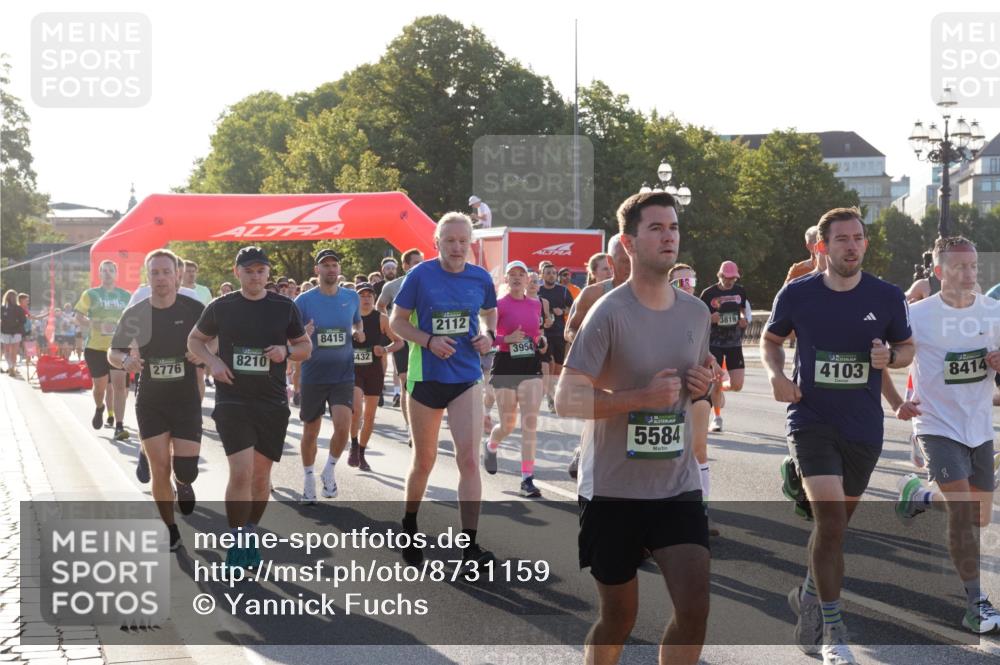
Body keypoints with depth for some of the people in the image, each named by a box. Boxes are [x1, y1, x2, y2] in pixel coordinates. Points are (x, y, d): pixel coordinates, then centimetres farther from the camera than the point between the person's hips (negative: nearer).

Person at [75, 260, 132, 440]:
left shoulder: (126, 296, 8)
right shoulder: (90, 294, 2)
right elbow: (79, 319, -4)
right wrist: (99, 325, -20)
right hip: (96, 348, 0)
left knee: (119, 385, -12)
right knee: (100, 386, 9)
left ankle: (119, 427, -12)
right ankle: (99, 408, 43)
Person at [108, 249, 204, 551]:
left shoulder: (194, 309, -8)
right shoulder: (135, 313, -2)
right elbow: (113, 353, 6)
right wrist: (125, 360, -17)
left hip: (186, 401, -1)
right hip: (150, 402, 1)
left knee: (185, 470, -7)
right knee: (159, 469, -1)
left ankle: (184, 484, 32)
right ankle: (170, 530, 17)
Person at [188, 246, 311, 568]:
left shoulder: (284, 307, 3)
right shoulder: (220, 307, 0)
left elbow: (306, 346, 12)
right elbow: (195, 339, 14)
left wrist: (286, 351, -10)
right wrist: (212, 361, -6)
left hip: (273, 403, 2)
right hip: (232, 400, -2)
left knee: (261, 474, 9)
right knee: (241, 472, -15)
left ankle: (251, 534, 29)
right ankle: (237, 543, -4)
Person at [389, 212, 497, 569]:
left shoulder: (481, 278, 1)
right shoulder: (421, 275, -7)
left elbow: (490, 312, 20)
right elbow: (396, 320, -1)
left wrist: (488, 334, -2)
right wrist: (429, 340, -17)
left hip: (466, 378, 1)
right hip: (426, 377, -1)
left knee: (469, 458, -12)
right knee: (424, 462, 11)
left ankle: (470, 546, -9)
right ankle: (409, 527, 35)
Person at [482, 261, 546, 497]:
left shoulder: (536, 304, 8)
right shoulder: (499, 305, -4)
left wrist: (541, 340, 3)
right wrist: (508, 339, -21)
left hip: (531, 366, 3)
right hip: (506, 366, -3)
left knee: (530, 422, -9)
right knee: (508, 425, 6)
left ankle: (527, 478, -8)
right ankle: (490, 446, 43)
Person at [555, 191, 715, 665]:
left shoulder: (697, 313, 6)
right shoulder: (610, 313, -12)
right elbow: (566, 400, -16)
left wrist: (703, 387, -1)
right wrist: (644, 397, -25)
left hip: (678, 487, 4)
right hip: (613, 489, -4)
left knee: (694, 608, -8)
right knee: (618, 617, 8)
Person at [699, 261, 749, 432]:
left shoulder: (740, 291, 6)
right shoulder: (709, 293, -5)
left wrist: (743, 319, 1)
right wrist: (710, 318, -20)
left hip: (735, 343, 3)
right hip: (715, 343, -3)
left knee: (737, 385, -5)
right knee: (715, 383, -4)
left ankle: (720, 388, 29)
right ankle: (717, 418, 12)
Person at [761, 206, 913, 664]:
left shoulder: (887, 298, -3)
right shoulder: (797, 294, -5)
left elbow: (907, 347, 10)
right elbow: (771, 339, 11)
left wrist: (890, 356, -13)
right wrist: (776, 374, -8)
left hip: (863, 426, 3)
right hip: (811, 418, -3)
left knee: (835, 523, 16)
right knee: (830, 518, -17)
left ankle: (809, 595, 43)